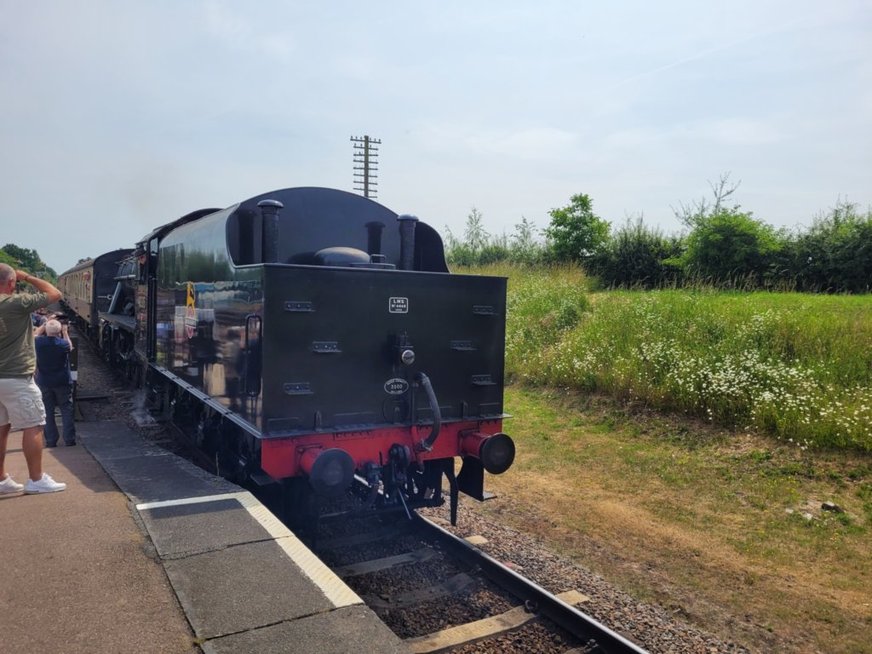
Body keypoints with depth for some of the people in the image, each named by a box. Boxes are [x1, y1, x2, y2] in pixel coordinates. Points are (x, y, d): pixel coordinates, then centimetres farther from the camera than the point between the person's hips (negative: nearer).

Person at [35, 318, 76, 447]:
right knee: (66, 410, 7)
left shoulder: (38, 342, -11)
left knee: (47, 412, 9)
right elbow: (70, 347, 9)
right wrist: (65, 333, 9)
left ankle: (51, 441, 11)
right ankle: (70, 439, 7)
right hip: (63, 382, -1)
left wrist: (44, 325, 11)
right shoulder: (63, 343, -14)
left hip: (44, 383, 1)